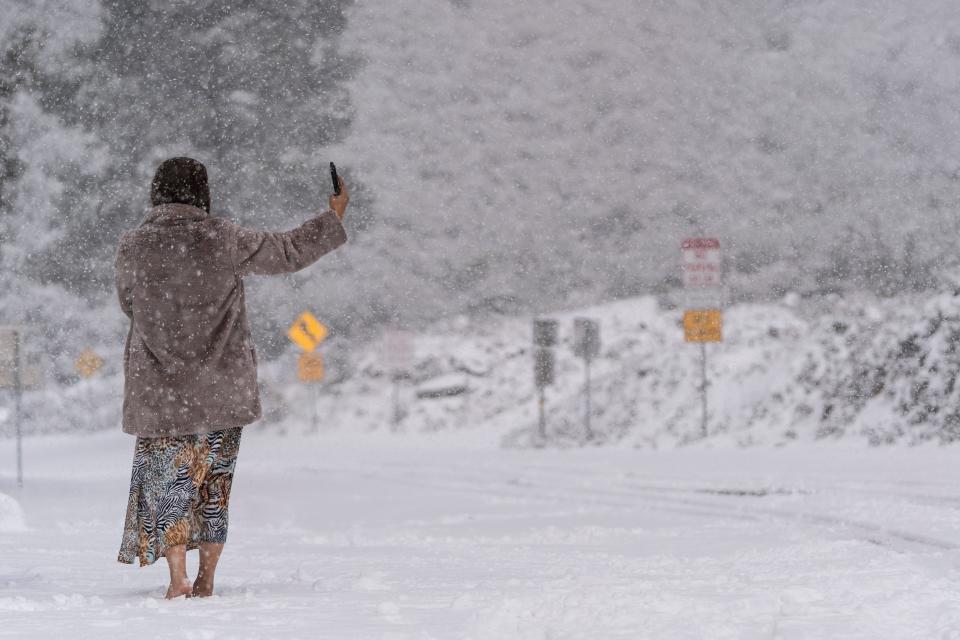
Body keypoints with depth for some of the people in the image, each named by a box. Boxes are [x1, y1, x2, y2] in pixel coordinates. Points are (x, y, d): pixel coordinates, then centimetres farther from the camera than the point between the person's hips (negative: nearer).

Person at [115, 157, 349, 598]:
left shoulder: (132, 248, -5)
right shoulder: (224, 240, -7)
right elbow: (289, 253, 3)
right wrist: (334, 218, 18)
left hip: (159, 391, 0)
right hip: (222, 390, 0)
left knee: (167, 481, 7)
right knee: (214, 483, 12)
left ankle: (178, 579, -5)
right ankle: (205, 581, 14)